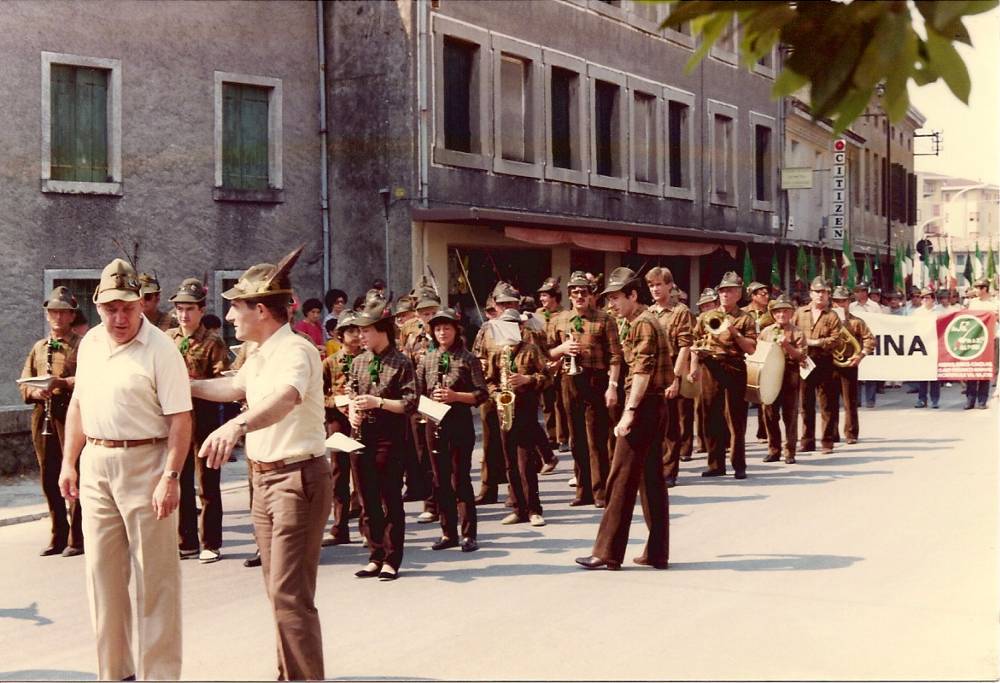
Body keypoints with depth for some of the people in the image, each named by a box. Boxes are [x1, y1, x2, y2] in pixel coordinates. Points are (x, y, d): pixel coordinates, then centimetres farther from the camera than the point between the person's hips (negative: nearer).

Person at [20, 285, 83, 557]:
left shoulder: (82, 346, 0)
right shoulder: (38, 347, 18)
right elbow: (24, 383, 15)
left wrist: (61, 383, -22)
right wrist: (35, 392, -6)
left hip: (70, 415, -5)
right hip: (43, 417, 6)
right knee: (49, 480, 9)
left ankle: (77, 539, 4)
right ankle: (57, 537, 18)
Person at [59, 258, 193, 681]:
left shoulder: (160, 349, -12)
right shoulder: (90, 343, 9)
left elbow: (180, 419, -16)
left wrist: (171, 476, -22)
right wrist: (69, 461, 14)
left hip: (144, 466, -7)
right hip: (95, 465, 7)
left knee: (154, 575, 0)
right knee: (102, 570, 13)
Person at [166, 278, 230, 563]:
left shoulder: (213, 343, -5)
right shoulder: (167, 339, 10)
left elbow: (221, 384, -12)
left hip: (203, 419, -5)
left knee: (207, 485, 2)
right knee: (180, 483, 11)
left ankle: (210, 544, 10)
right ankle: (186, 542, 21)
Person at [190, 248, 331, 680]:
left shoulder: (295, 350, -21)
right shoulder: (256, 355, 10)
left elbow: (284, 399, -42)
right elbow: (235, 388, 32)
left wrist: (237, 425, -58)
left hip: (298, 478, -10)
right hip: (263, 477, 10)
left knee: (290, 593, -11)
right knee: (278, 588, 16)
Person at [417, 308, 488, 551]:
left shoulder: (467, 358, -1)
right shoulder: (427, 359, 10)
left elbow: (481, 394, -6)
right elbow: (417, 393, 10)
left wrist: (455, 396, -17)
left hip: (460, 423, -4)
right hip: (434, 423, 4)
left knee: (460, 479, -4)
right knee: (441, 480, 9)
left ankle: (469, 535, 2)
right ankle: (448, 533, 17)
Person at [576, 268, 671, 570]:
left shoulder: (642, 324, -13)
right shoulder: (638, 322, 19)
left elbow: (642, 372, -21)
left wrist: (629, 411, -25)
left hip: (643, 406, -11)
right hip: (653, 406, 11)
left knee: (622, 479, -7)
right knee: (651, 480, 11)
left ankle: (608, 552, -4)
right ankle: (656, 552, 14)